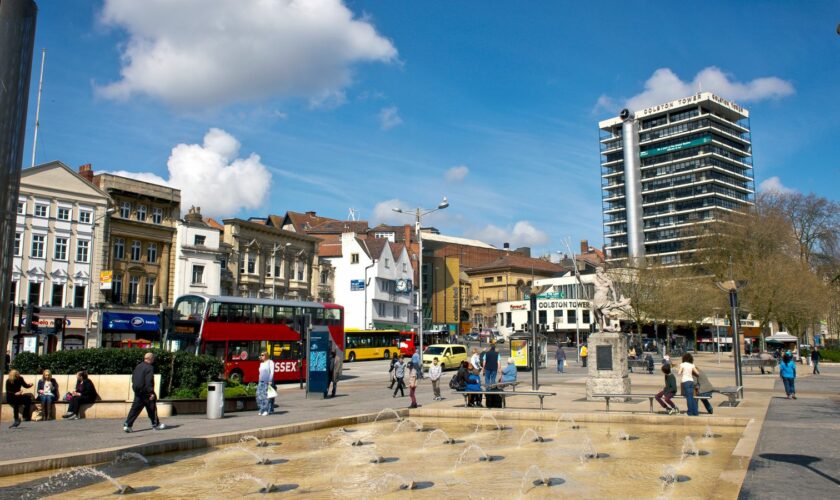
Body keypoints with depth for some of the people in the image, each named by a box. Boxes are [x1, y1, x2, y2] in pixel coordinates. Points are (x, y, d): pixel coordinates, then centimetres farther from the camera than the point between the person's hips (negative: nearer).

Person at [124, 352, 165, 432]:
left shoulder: (138, 366, 11)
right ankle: (155, 424, 19)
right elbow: (149, 381, -21)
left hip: (138, 392, 7)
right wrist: (151, 393, -19)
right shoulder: (149, 367, -15)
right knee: (152, 408, 7)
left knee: (135, 409, 7)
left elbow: (133, 379, 16)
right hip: (146, 392, -7)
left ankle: (127, 425, -2)